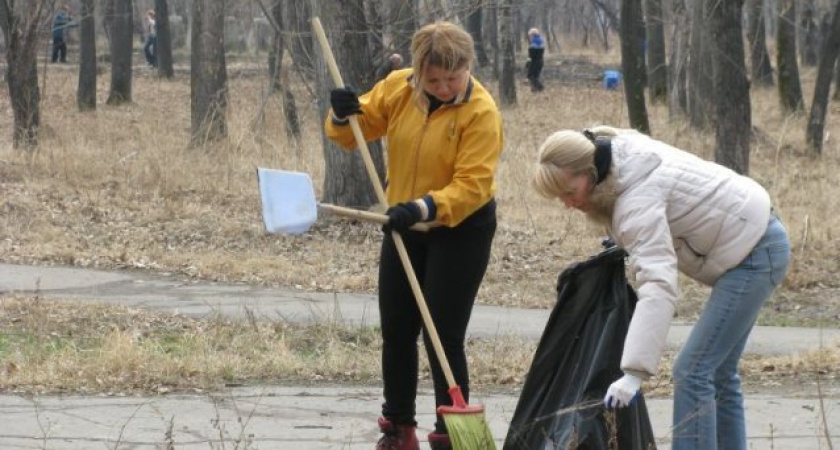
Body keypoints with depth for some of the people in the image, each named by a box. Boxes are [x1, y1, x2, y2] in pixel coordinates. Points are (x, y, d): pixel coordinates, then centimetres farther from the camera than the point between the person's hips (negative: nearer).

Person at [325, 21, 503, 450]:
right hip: (404, 225, 6)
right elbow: (352, 133, 3)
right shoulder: (397, 88, -7)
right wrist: (343, 115, -20)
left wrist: (425, 207, -41)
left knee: (443, 335, -9)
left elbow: (472, 185, -29)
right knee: (396, 331, 13)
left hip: (461, 228, -6)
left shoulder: (480, 112, -23)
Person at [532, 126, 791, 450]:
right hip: (754, 236, 11)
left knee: (692, 372, -15)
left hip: (754, 253, -11)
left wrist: (633, 373, -47)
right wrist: (623, 242, 9)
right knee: (718, 372, 16)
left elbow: (658, 286, -41)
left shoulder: (638, 199, -30)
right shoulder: (619, 153, -2)